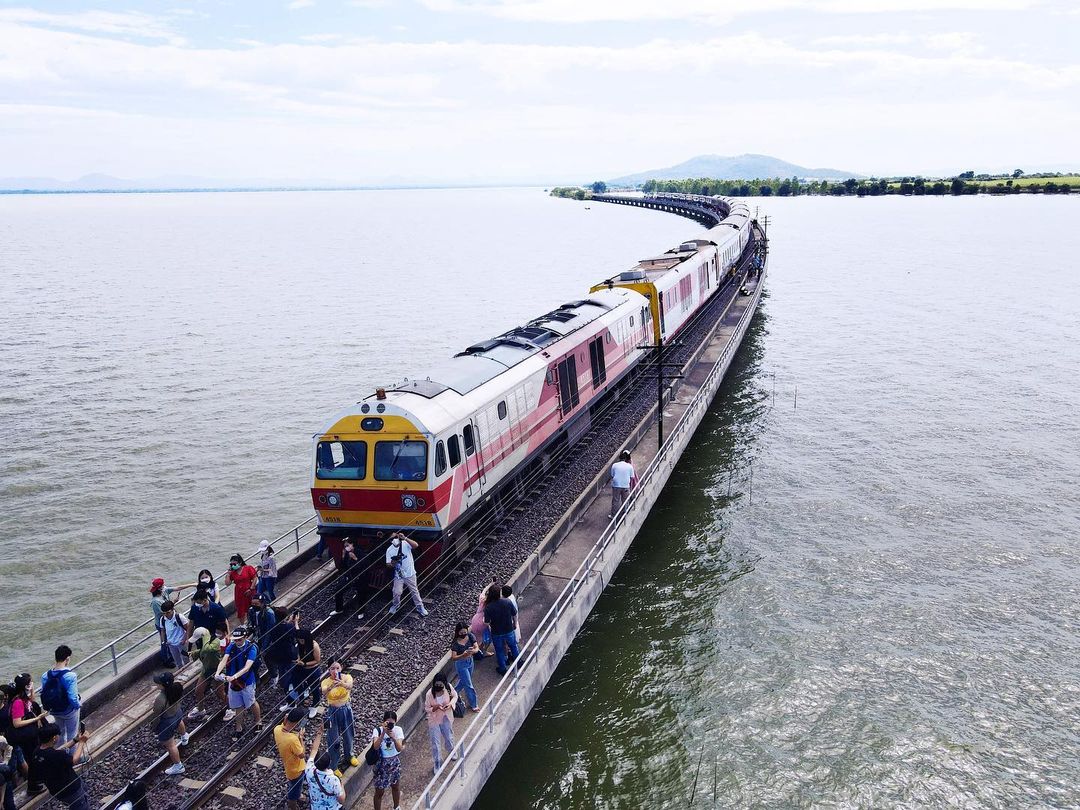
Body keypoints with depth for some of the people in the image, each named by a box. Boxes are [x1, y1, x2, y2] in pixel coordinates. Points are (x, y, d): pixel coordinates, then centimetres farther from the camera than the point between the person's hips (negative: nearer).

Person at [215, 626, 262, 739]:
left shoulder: (251, 648, -21)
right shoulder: (231, 647, -8)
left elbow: (247, 667, -30)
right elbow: (224, 660, -20)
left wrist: (234, 676, -43)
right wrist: (218, 672, -39)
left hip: (247, 682, -4)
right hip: (233, 682, 4)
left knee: (251, 703, 14)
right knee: (238, 706, 16)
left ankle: (258, 721, 39)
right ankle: (239, 728, 33)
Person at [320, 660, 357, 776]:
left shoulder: (346, 677, -17)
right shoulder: (326, 681, -18)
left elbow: (349, 686, -40)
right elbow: (324, 693, -40)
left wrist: (342, 684, -64)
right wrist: (331, 686, -62)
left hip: (346, 710, 2)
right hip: (333, 712, -2)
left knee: (348, 735, 21)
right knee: (333, 739, 6)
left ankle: (349, 756, 49)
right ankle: (333, 766, 23)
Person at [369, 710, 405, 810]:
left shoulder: (398, 730, -15)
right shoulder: (378, 730, -21)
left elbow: (399, 748, -25)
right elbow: (375, 747, -36)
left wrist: (393, 737, -42)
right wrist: (383, 733, -45)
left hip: (395, 762, 3)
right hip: (382, 763, -3)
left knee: (396, 787, 24)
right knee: (379, 791, 7)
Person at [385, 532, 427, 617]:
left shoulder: (405, 544, -13)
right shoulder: (389, 550, -6)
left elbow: (416, 545, -33)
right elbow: (388, 565, -2)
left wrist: (405, 538, -39)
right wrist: (392, 564, -26)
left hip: (410, 573, -1)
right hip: (398, 575, 1)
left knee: (415, 591, 11)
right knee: (397, 592, 4)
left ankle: (420, 607, 27)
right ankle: (395, 605, 33)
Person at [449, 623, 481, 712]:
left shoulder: (470, 636, -14)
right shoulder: (455, 643, -25)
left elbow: (477, 647, -17)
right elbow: (453, 658, -26)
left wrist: (473, 650, -41)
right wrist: (463, 655, -44)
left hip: (470, 661, 5)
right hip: (461, 664, -5)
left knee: (463, 681, 26)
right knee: (468, 685, 2)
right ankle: (473, 705, 19)